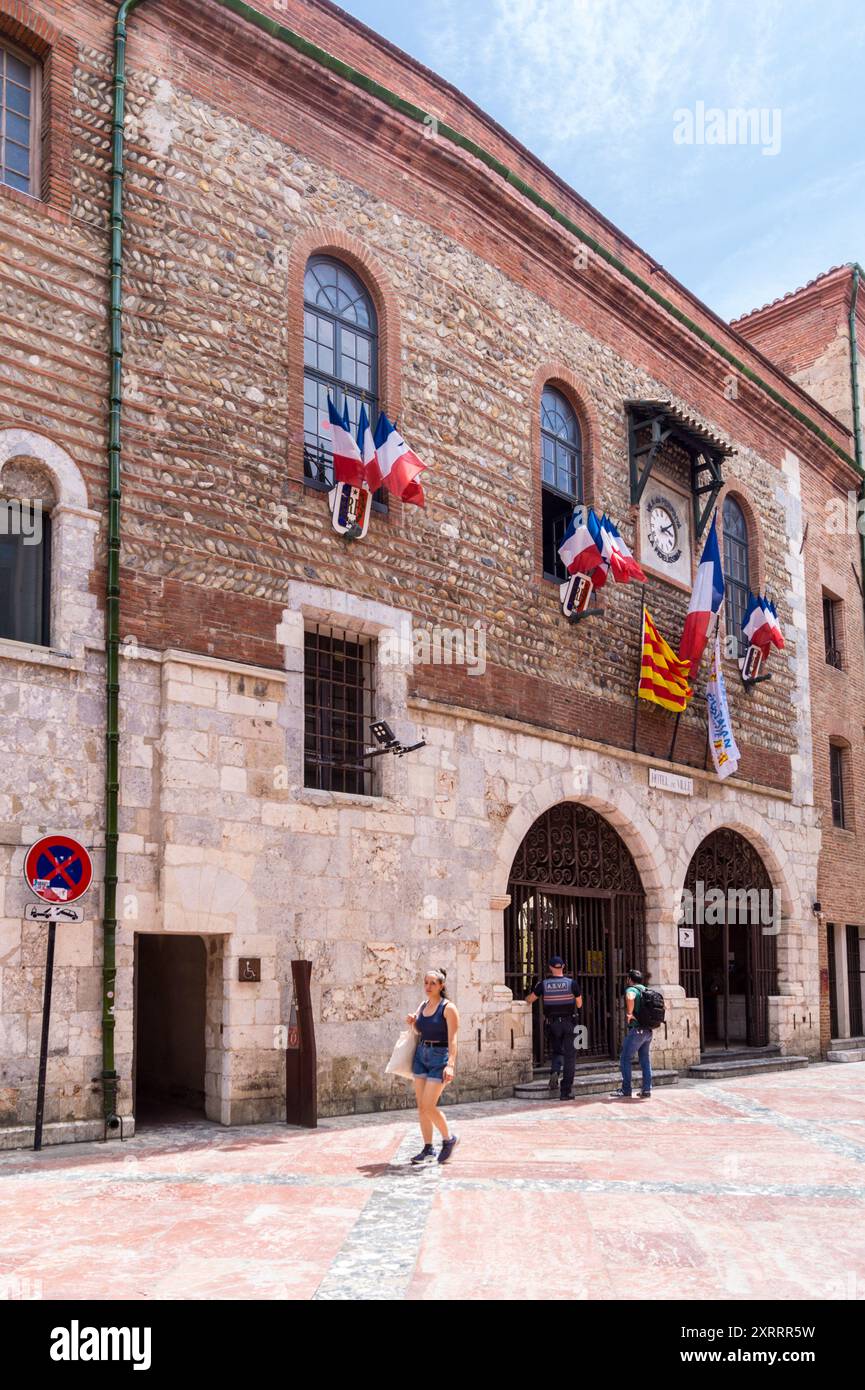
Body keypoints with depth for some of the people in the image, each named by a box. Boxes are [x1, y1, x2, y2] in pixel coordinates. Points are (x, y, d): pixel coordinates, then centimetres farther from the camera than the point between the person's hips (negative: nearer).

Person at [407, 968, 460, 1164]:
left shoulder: (448, 1008, -10)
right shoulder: (423, 1006, 10)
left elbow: (452, 1039, -17)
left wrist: (451, 1064, -27)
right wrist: (413, 1022, 1)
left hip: (439, 1056, -7)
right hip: (421, 1055, 7)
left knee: (428, 1106, -11)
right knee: (421, 1106, 5)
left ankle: (449, 1139, 11)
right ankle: (428, 1149, 14)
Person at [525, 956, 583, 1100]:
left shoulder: (544, 984, -4)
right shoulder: (571, 982, -6)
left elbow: (530, 999, 9)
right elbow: (579, 1004, 2)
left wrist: (526, 999, 32)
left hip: (552, 1024, 1)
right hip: (568, 1022, -1)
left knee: (556, 1051, 19)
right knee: (569, 1055, 4)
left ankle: (555, 1071, -12)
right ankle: (566, 1091, 0)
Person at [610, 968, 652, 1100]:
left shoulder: (631, 989, -8)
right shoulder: (646, 991, 17)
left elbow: (630, 998, -33)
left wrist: (629, 1013, -20)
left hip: (635, 1030, -8)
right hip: (648, 1031, 8)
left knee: (626, 1059, -1)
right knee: (645, 1060, 11)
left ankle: (625, 1090, -1)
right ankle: (647, 1090, 8)